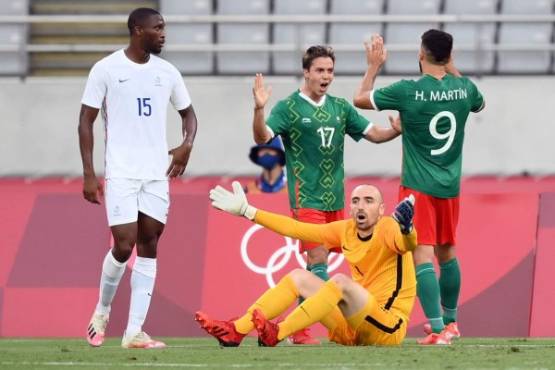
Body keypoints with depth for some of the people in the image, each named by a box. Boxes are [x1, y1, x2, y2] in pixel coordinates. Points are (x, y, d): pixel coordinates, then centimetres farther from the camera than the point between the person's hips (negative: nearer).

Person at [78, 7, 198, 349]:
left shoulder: (167, 72, 8)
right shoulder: (107, 70, -5)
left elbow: (188, 112, 22)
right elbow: (86, 121, -2)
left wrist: (188, 143, 0)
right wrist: (89, 175, -8)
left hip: (157, 174, 4)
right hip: (121, 174, -4)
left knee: (149, 247, 0)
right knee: (124, 246, -11)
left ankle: (134, 332, 1)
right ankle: (102, 311, 15)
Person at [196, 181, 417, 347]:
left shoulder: (387, 228, -12)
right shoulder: (346, 230, 7)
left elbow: (407, 244, -36)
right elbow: (296, 229, 12)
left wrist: (405, 229, -59)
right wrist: (247, 211, 13)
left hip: (388, 329, -8)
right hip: (353, 331, 8)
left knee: (340, 282, -30)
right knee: (299, 277, 2)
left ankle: (276, 334, -34)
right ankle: (235, 332, -12)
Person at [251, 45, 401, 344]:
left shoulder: (340, 107, 11)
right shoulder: (289, 107, -5)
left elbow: (374, 134, 13)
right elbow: (262, 137, -16)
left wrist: (397, 130, -8)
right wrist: (259, 109, -34)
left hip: (335, 199, 6)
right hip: (306, 198, -6)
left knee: (315, 264, 8)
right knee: (318, 260, -13)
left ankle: (299, 329, 14)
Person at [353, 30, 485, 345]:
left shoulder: (408, 92, -14)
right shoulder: (464, 88, -1)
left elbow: (360, 99, 0)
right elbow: (479, 104, 25)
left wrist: (374, 66, 14)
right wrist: (452, 68, 30)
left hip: (418, 187, -5)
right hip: (450, 187, 5)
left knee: (422, 256, -9)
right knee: (447, 253, 21)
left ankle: (438, 330, -20)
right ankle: (450, 322, 34)